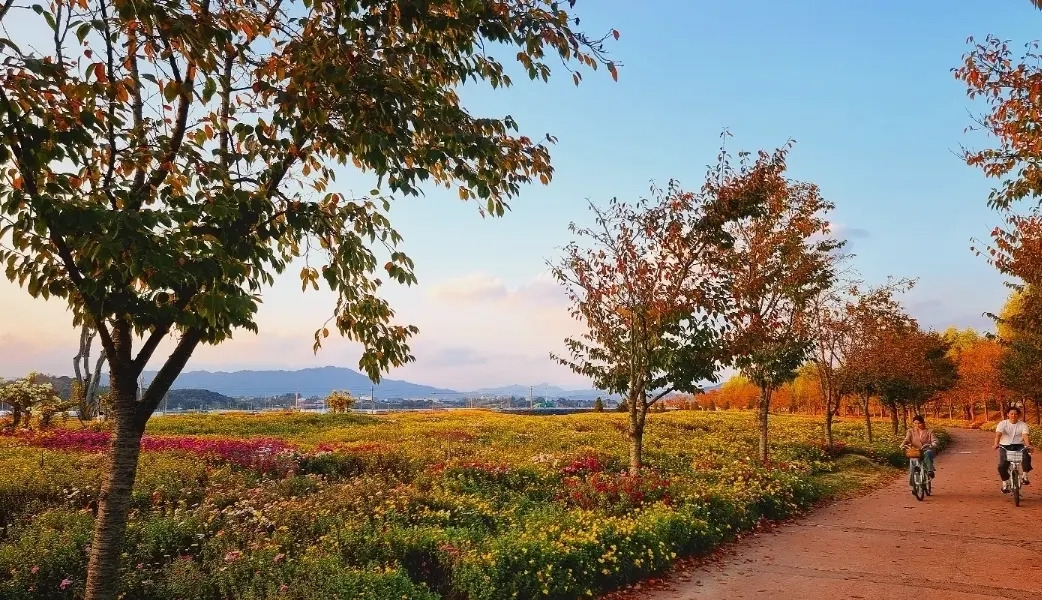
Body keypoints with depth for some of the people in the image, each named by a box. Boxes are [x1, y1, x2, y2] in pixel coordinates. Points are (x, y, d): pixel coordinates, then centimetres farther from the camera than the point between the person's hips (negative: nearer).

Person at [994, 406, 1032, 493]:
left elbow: (1025, 435, -15)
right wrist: (996, 444, -37)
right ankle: (1005, 484, 6)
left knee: (1026, 457, -31)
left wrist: (1028, 445, -36)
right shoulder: (1002, 423, -3)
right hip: (1005, 446, -1)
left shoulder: (1023, 425, 1)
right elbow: (998, 434, -18)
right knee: (1002, 465, -16)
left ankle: (1025, 476, -10)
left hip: (1018, 446, 1)